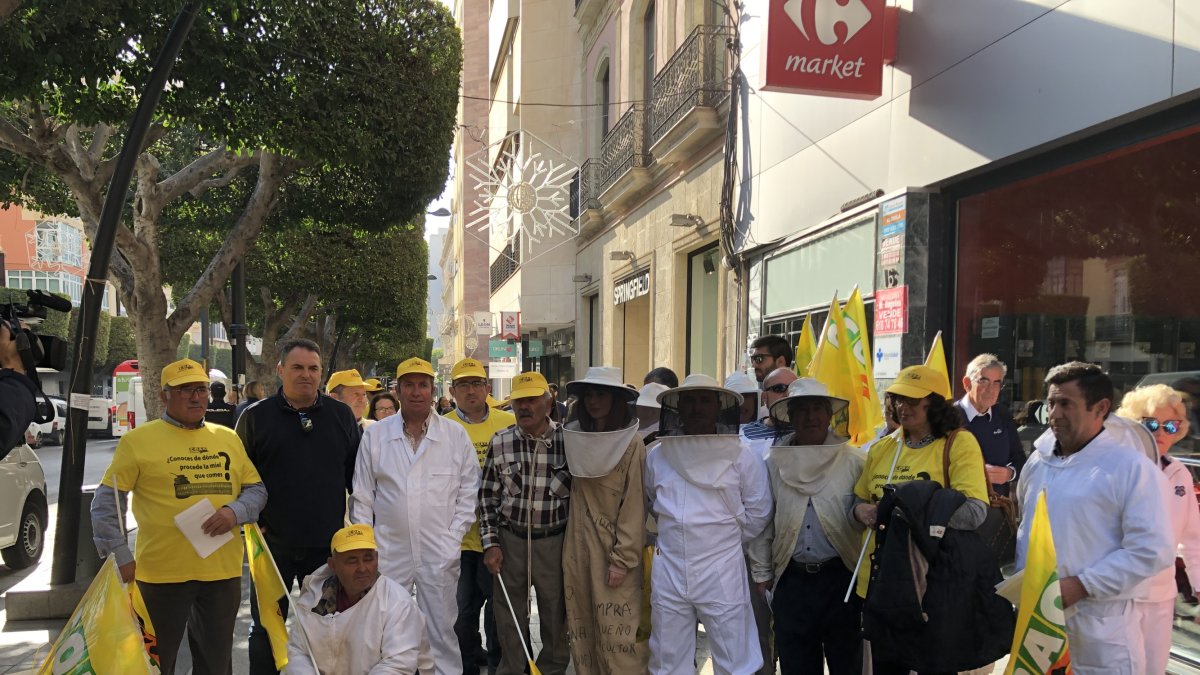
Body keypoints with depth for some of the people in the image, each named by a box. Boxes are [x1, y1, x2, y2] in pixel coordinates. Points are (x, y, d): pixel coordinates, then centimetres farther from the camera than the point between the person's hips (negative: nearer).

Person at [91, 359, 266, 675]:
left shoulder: (228, 438, 9)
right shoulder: (138, 440, -3)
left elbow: (255, 489, 11)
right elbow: (106, 500, -2)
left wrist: (235, 512, -9)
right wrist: (119, 554, -9)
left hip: (224, 571, 4)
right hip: (162, 572, -3)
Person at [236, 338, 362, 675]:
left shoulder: (342, 415, 4)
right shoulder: (256, 416, -1)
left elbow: (357, 476, 9)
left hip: (328, 544, 2)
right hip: (272, 543, -1)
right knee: (267, 628, 9)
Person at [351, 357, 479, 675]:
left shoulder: (456, 435, 1)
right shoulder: (374, 435, 4)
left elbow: (468, 491, 4)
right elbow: (362, 496, 7)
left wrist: (453, 539, -3)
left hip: (440, 553, -1)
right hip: (388, 550, 1)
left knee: (442, 631, 7)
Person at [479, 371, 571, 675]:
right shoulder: (500, 442, -1)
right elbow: (487, 496, 5)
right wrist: (491, 544, 0)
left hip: (555, 542, -1)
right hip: (510, 539, 2)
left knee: (557, 617, 9)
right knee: (509, 619, 12)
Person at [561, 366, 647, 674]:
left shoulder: (631, 445, -11)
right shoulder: (575, 438, 7)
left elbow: (634, 507, -11)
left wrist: (622, 559, -14)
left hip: (614, 549, -5)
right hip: (578, 547, 6)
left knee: (616, 631, -2)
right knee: (583, 627, 12)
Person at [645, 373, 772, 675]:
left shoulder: (741, 456, -3)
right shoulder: (657, 455, 6)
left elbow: (758, 511, 3)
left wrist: (725, 537, 6)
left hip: (722, 573, -3)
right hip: (668, 572, 3)